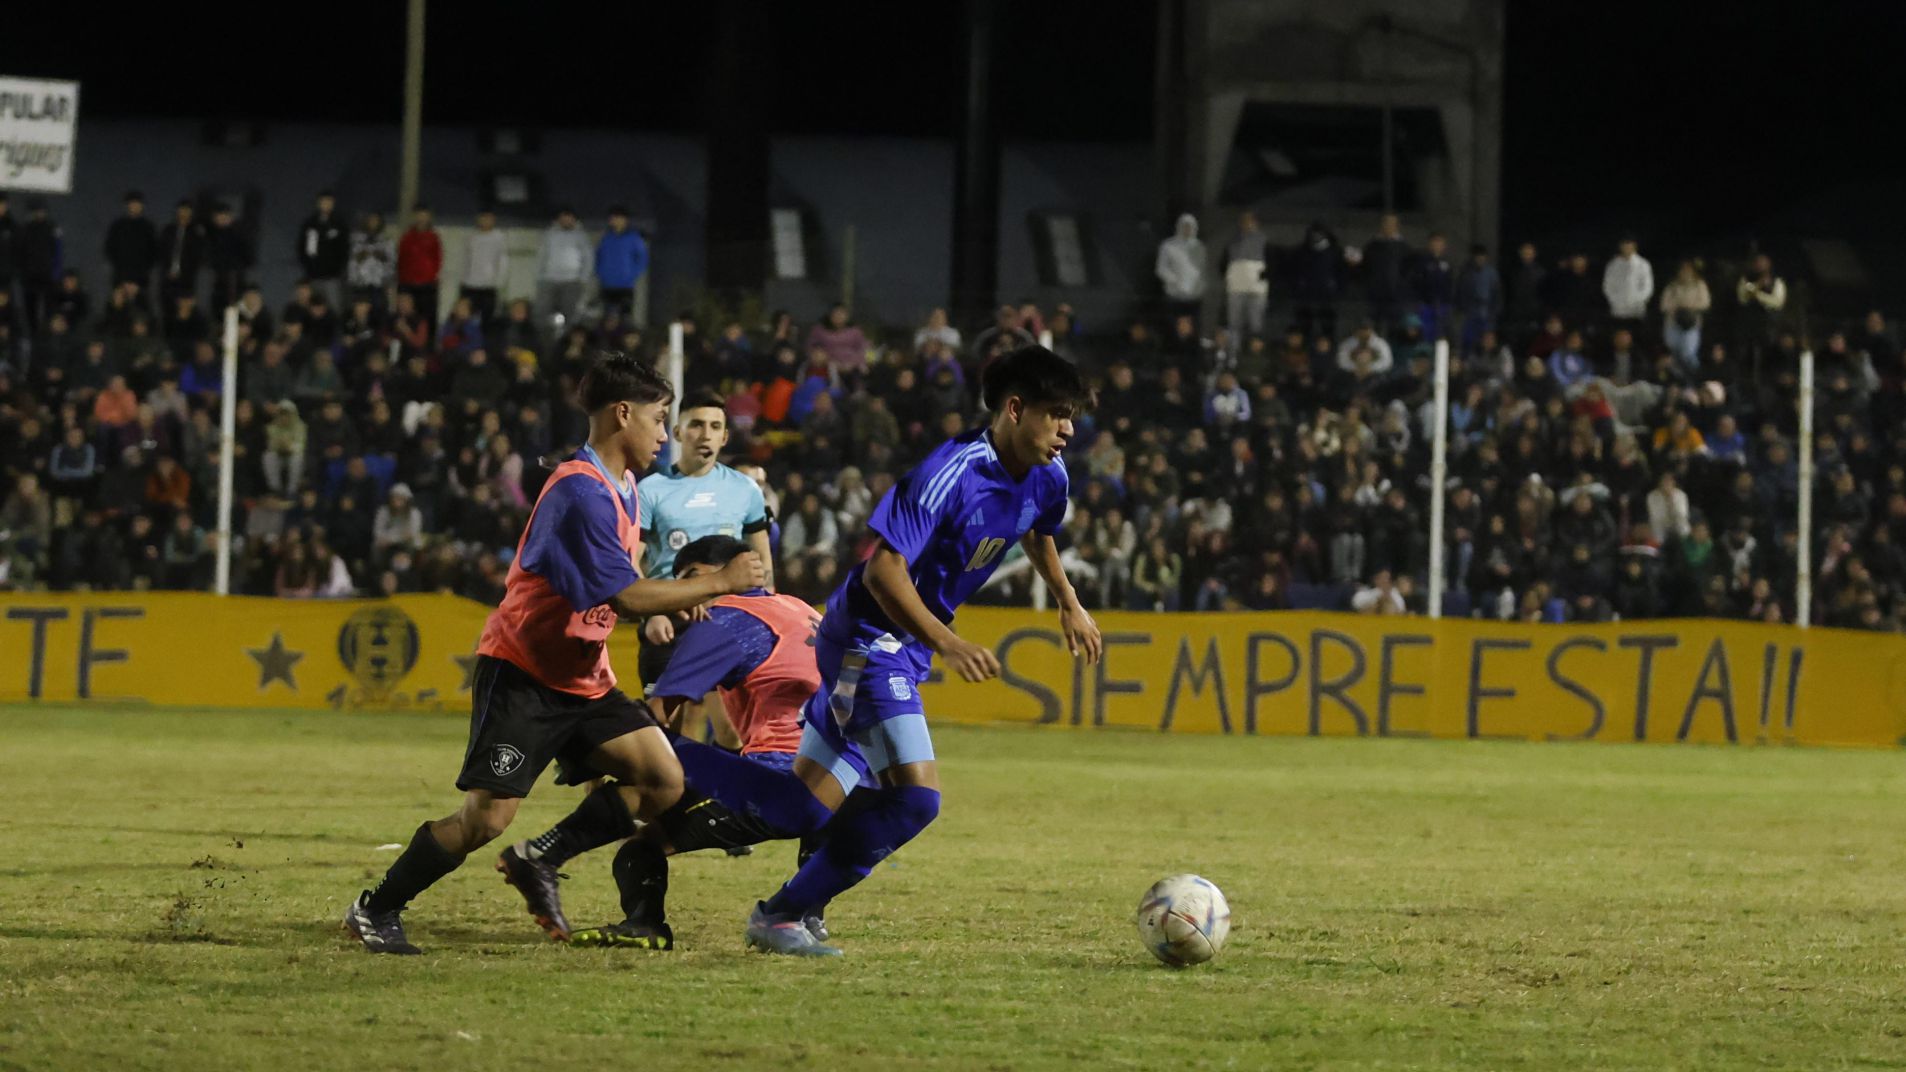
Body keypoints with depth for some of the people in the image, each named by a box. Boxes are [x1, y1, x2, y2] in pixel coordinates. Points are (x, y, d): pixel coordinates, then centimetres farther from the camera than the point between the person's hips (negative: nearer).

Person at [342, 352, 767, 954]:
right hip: (522, 673, -9)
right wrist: (720, 582, -18)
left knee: (664, 781, -5)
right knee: (486, 817, -13)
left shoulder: (621, 487, 10)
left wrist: (672, 599, 1)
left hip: (581, 677, 9)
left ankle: (537, 859, 7)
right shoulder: (580, 491, -22)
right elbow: (626, 598, -27)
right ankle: (375, 911, 5)